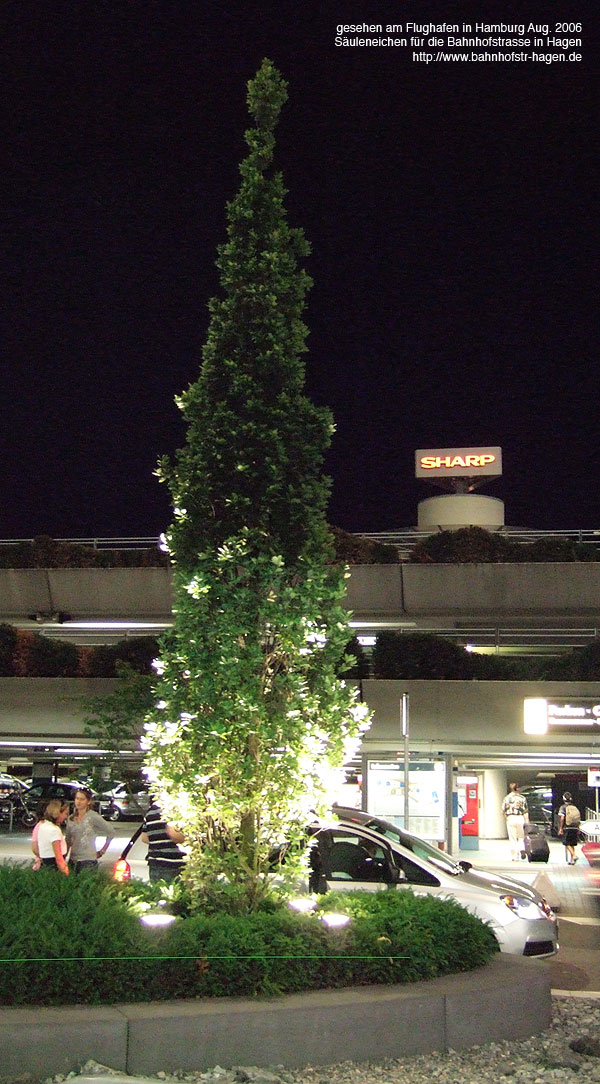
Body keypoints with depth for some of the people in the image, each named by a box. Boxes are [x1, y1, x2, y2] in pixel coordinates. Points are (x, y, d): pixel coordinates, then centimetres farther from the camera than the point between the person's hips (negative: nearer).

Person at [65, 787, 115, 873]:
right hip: (73, 861, 5)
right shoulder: (71, 818, 10)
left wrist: (102, 851, 2)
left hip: (88, 861, -5)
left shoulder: (93, 816, -6)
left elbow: (111, 832, -2)